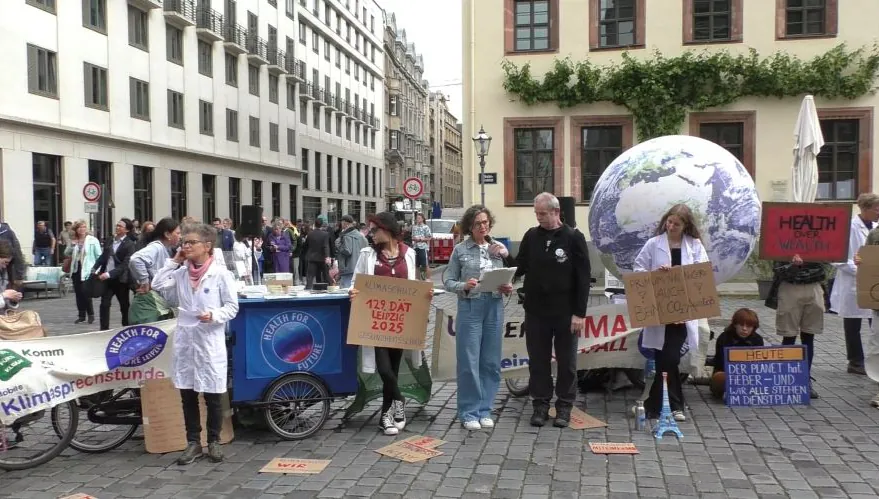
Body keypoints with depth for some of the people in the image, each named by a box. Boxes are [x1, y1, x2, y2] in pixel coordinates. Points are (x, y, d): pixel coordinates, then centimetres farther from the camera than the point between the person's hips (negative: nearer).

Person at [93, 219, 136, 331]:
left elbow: (125, 264, -16)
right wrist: (95, 269, -1)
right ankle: (104, 329, 7)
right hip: (107, 279, 5)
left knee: (124, 306, 8)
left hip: (120, 279, -4)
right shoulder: (110, 241, 10)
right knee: (104, 304, 1)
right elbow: (103, 257, 15)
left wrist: (109, 274, -22)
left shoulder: (129, 244, -9)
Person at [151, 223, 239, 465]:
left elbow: (232, 307, -4)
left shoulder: (220, 273, -7)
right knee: (187, 395, 10)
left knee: (213, 396, 5)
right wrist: (173, 261, 3)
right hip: (185, 340, 4)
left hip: (210, 342, -4)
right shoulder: (181, 273, 6)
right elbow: (157, 286, 1)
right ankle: (193, 442, 21)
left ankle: (214, 442, 20)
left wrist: (214, 315, -22)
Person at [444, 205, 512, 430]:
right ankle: (469, 412, 10)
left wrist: (508, 288, -5)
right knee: (469, 362, -1)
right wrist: (464, 286, -18)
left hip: (495, 307, 3)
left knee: (491, 362, 8)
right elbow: (448, 281, 0)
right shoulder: (460, 249, 1)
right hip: (470, 307, -3)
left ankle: (485, 410, 20)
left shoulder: (499, 248, 9)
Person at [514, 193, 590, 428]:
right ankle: (540, 404, 20)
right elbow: (520, 267, 10)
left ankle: (564, 406, 19)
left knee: (566, 362, 8)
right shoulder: (531, 236, 5)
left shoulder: (574, 238, -5)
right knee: (538, 361, 9)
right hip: (536, 311, 3)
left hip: (565, 312, -3)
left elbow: (583, 278, -6)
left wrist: (580, 313, -11)